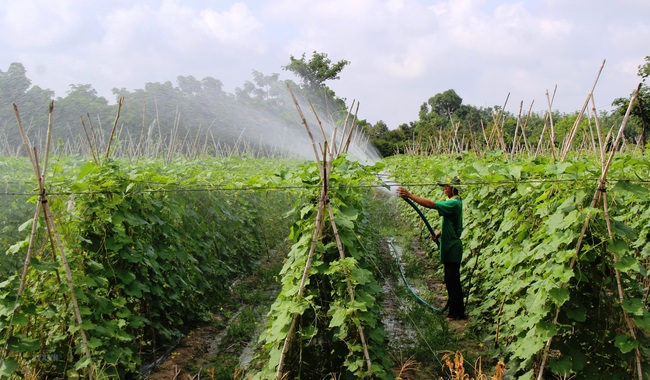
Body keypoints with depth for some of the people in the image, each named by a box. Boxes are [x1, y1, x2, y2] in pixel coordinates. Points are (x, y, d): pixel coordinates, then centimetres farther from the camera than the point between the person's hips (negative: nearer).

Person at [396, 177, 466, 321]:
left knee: (453, 281, -2)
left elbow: (431, 204, -31)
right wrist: (438, 233, 2)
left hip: (452, 248, -10)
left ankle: (456, 313, 6)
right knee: (451, 281, 18)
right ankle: (454, 310, 28)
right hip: (449, 247, 10)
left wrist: (409, 195, -31)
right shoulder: (453, 203, 12)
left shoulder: (454, 204, -20)